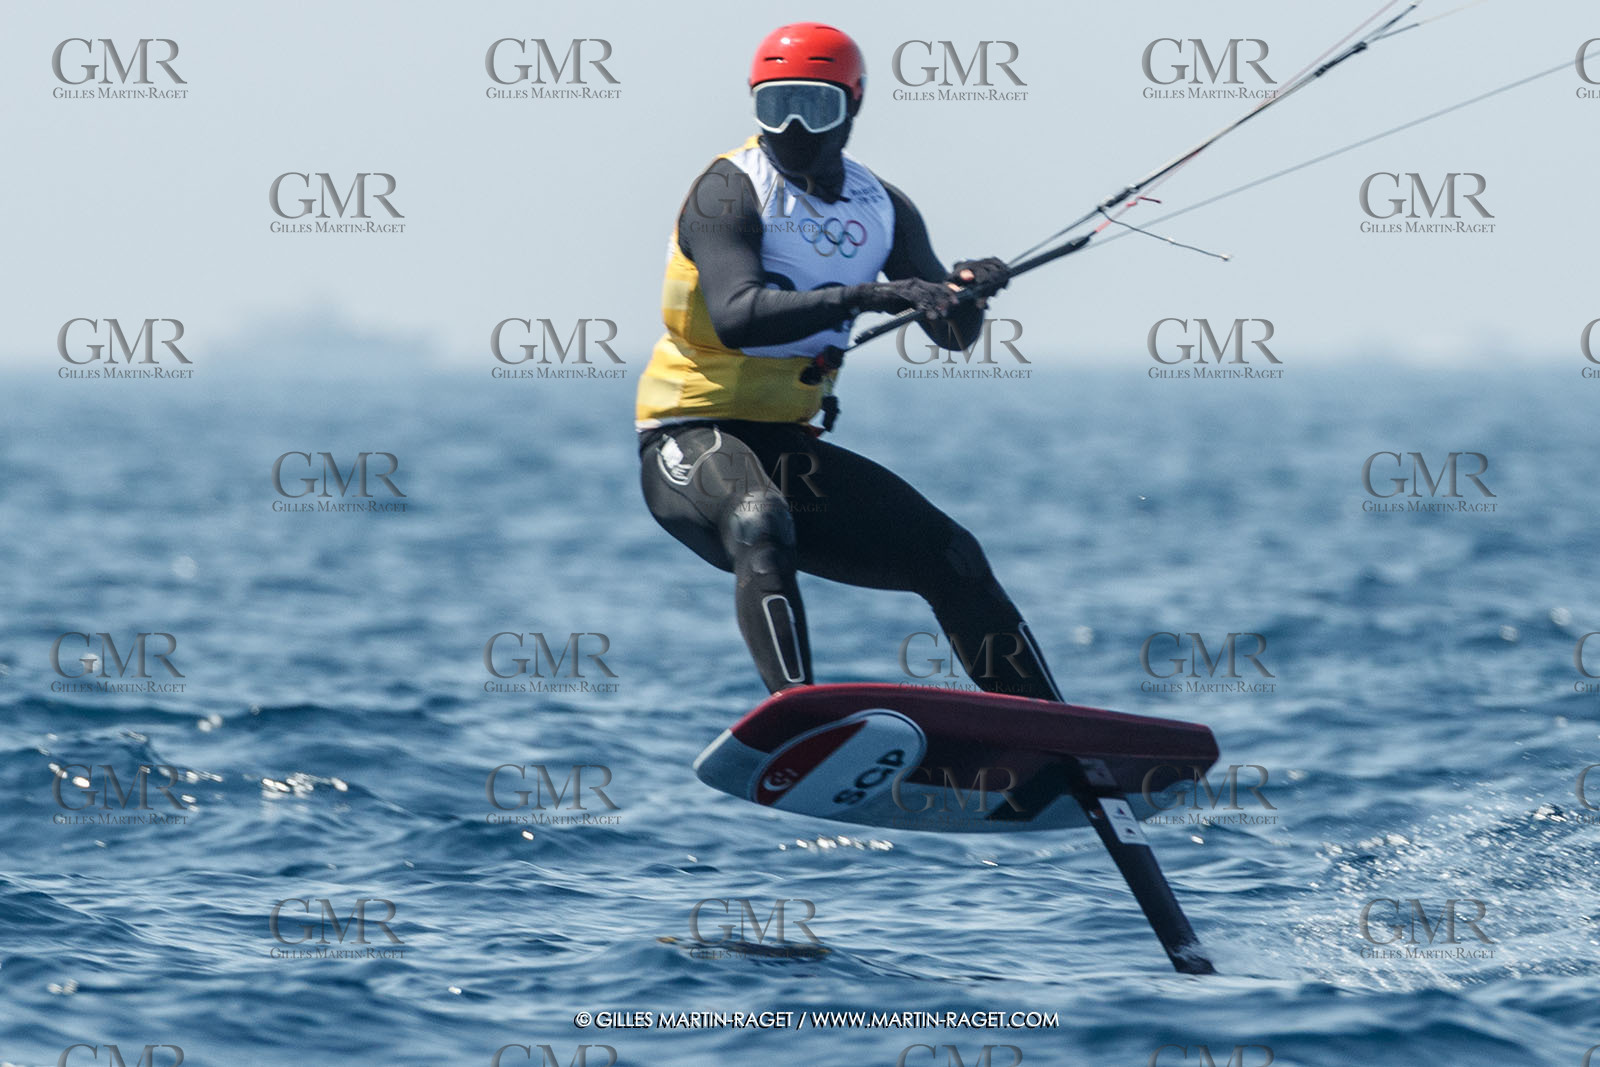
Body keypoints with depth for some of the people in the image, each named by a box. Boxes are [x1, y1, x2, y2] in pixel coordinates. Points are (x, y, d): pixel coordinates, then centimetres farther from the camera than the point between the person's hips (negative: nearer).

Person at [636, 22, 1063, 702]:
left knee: (951, 558, 3)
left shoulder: (880, 208, 6)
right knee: (762, 520, -38)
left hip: (788, 445, 7)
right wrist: (865, 296, -38)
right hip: (692, 436, -7)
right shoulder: (730, 191, -13)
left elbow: (951, 335, 8)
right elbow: (737, 317, -29)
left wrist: (966, 291, -16)